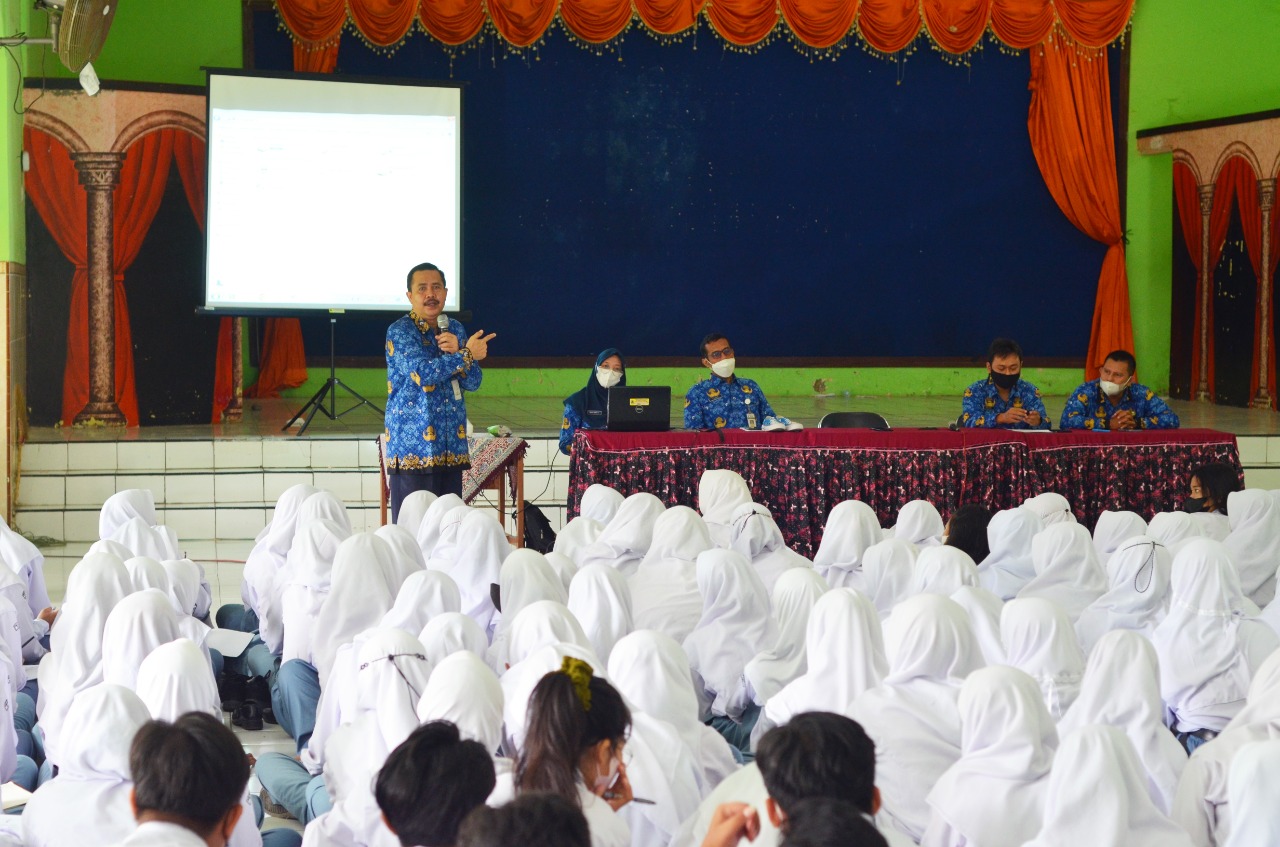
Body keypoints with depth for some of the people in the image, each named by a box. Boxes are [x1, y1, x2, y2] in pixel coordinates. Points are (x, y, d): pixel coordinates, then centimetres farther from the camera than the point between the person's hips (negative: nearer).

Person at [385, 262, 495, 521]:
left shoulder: (455, 329, 14)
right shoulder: (400, 332, -5)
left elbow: (473, 382, 7)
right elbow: (421, 372, -22)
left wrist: (456, 352, -11)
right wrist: (466, 355, -15)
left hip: (452, 448, 6)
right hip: (412, 448, -6)